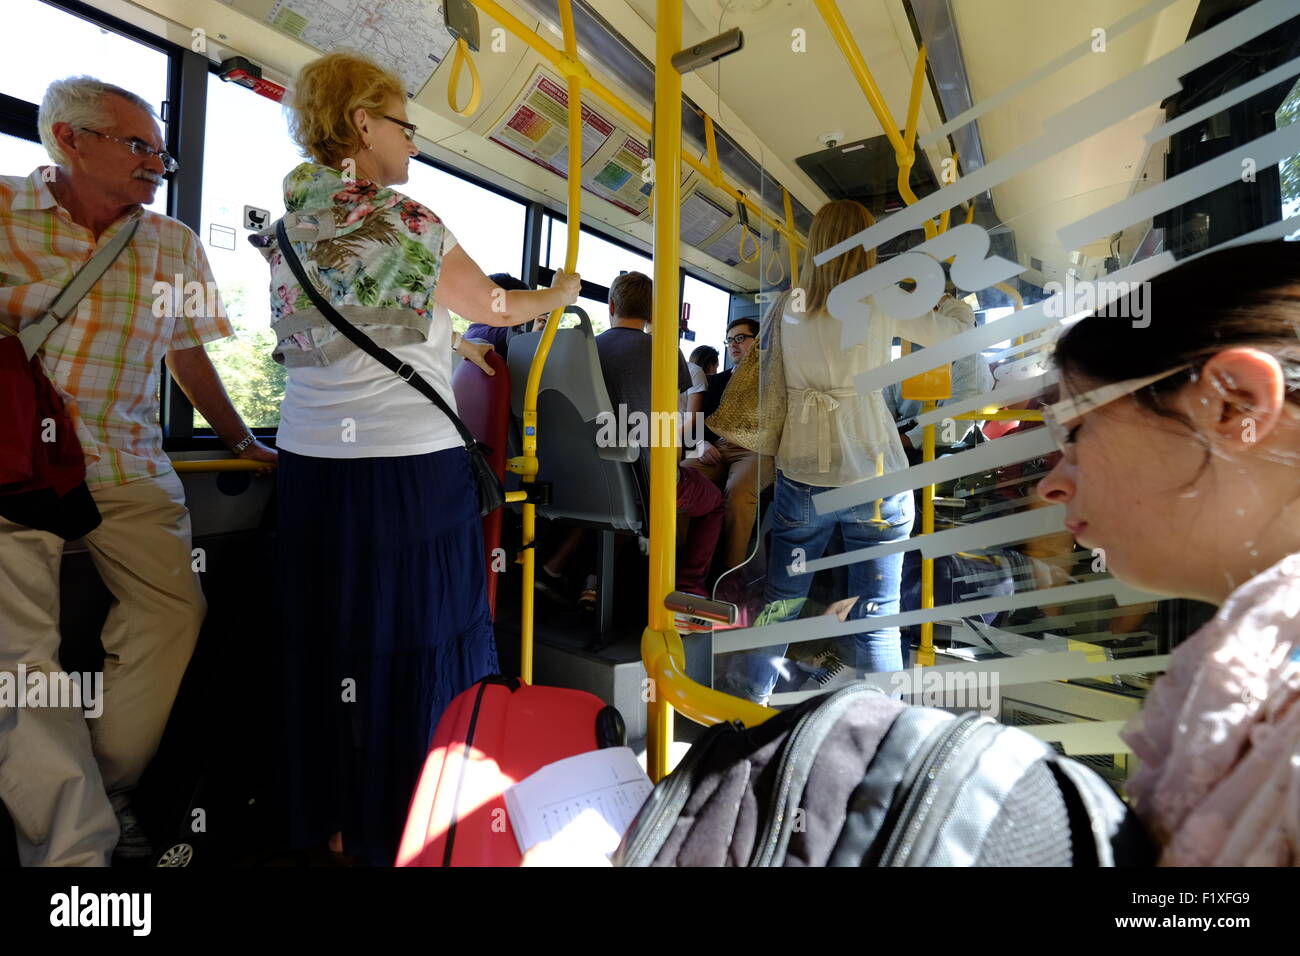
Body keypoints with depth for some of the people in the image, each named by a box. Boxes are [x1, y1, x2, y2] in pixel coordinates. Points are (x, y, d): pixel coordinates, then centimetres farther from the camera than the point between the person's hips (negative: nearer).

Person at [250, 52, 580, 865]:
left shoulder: (287, 228, 11)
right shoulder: (404, 219, -6)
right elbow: (493, 306, 6)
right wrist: (562, 293, 24)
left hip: (311, 463, 7)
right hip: (410, 468, -6)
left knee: (330, 648, 13)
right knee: (420, 646, 5)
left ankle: (334, 827, 30)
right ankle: (406, 834, 21)